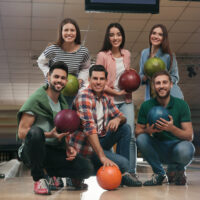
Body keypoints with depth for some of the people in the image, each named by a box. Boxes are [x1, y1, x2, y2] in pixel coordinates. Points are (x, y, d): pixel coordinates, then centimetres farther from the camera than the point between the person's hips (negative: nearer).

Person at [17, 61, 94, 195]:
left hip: (54, 151, 6)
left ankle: (46, 171, 5)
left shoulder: (63, 103, 14)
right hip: (33, 151, -5)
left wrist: (68, 147, 1)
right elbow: (22, 132, -14)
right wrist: (49, 135, -27)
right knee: (36, 132, -39)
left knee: (87, 168, -16)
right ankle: (39, 178, -18)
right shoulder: (36, 99, -8)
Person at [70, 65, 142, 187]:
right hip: (86, 147, -9)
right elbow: (89, 128, -28)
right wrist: (102, 157, -35)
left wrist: (118, 119, -16)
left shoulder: (105, 98, 9)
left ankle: (123, 175, -3)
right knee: (123, 163, -22)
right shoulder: (84, 97, -18)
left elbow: (121, 116, 12)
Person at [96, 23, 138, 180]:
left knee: (130, 135, -3)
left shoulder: (127, 54, 12)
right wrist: (116, 92, -11)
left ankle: (131, 171, 2)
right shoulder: (102, 55, -2)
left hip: (126, 100, 4)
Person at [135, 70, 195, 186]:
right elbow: (138, 131, -1)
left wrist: (172, 128, -31)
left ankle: (178, 170, 3)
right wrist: (148, 130, -25)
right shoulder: (146, 106, -4)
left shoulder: (181, 105, -8)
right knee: (141, 139, -26)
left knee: (185, 149, -36)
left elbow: (189, 136, -12)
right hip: (158, 149, 2)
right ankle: (159, 174, -4)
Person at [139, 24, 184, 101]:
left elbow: (175, 78, -2)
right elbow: (141, 76, 11)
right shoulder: (144, 53, 6)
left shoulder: (168, 56, -6)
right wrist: (146, 77, -12)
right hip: (151, 96, 3)